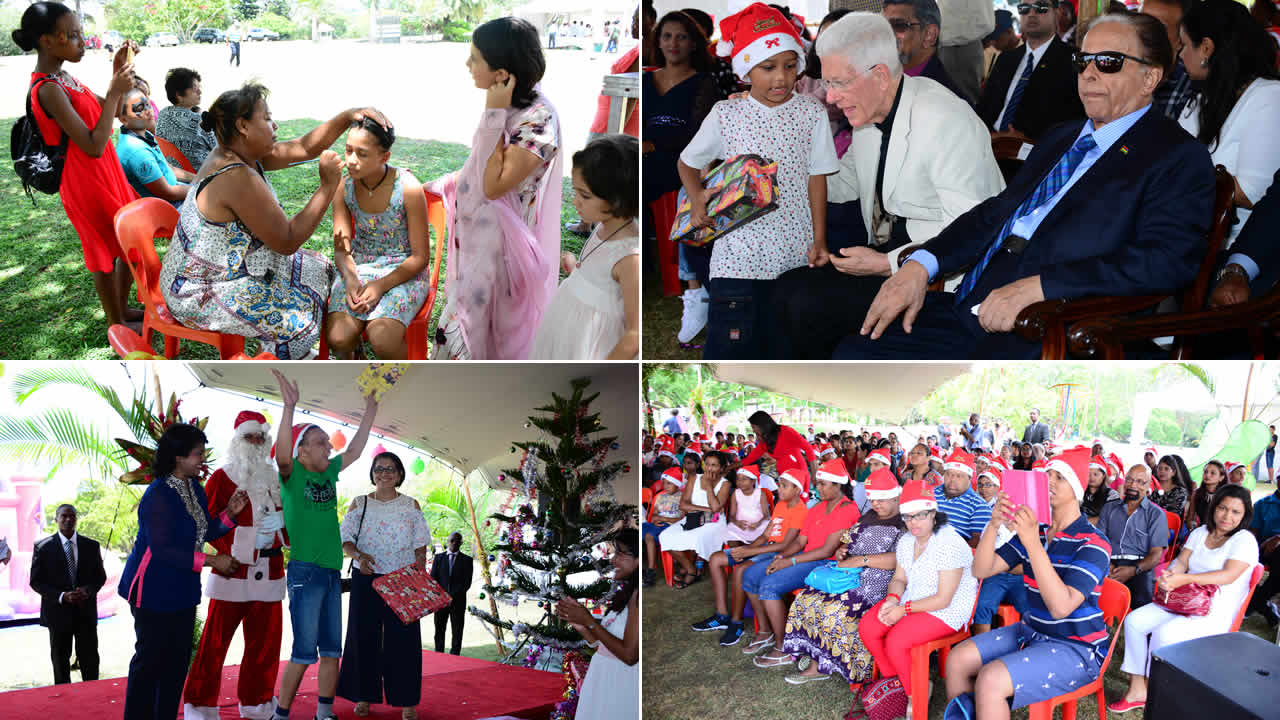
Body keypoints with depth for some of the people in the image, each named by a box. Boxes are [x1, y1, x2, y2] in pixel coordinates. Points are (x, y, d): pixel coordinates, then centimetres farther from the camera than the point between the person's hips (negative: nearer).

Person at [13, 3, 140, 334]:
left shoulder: (62, 78, 4)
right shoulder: (48, 90, -24)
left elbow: (106, 113, 17)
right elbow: (93, 146, -27)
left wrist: (118, 71, 2)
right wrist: (115, 92, -25)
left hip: (106, 174, 9)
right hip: (87, 184, -9)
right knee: (105, 253, 7)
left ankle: (121, 309, 36)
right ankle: (117, 325, 24)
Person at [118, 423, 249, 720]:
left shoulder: (195, 489, 7)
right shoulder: (159, 495, -21)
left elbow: (205, 532, 15)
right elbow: (162, 549, -24)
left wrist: (229, 514, -2)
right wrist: (211, 560, -24)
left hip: (183, 590, 8)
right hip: (154, 591, -8)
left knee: (178, 657, 12)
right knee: (150, 659, -1)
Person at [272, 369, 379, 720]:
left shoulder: (329, 472, 12)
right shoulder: (292, 474, -7)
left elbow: (354, 450, 27)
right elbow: (282, 454, -27)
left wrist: (370, 412, 25)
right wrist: (289, 407, -38)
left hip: (331, 571, 7)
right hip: (304, 571, -7)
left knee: (331, 649, 9)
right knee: (304, 651, -7)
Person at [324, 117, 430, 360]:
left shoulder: (408, 189, -15)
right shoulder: (343, 187, -4)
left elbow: (419, 257, -10)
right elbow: (341, 248, 4)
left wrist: (380, 286, -21)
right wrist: (350, 279, -17)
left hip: (403, 272, -3)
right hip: (358, 267, 3)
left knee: (383, 338, -30)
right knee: (337, 338, -23)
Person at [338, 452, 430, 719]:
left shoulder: (411, 506, 7)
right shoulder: (359, 504, 7)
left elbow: (421, 546, 6)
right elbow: (345, 540, 2)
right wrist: (359, 556, -18)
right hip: (366, 580, 1)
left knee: (402, 638, -3)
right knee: (364, 636, 2)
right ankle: (364, 696, 13)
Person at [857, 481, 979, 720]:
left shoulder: (950, 545, -23)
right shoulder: (906, 541, 4)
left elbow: (943, 599, -23)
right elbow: (899, 579, 13)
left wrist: (903, 609, -21)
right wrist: (892, 599, -10)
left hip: (947, 610, -8)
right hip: (909, 602, 9)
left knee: (896, 641, -27)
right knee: (866, 628, -8)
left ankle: (916, 698, -3)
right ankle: (893, 678, 14)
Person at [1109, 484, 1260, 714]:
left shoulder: (1245, 540, -6)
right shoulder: (1200, 533, 16)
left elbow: (1229, 575, -20)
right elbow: (1182, 561, 7)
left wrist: (1184, 579, -28)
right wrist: (1169, 575, -19)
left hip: (1215, 612, -7)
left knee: (1164, 634, -29)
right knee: (1134, 621, -12)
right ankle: (1136, 690, -11)